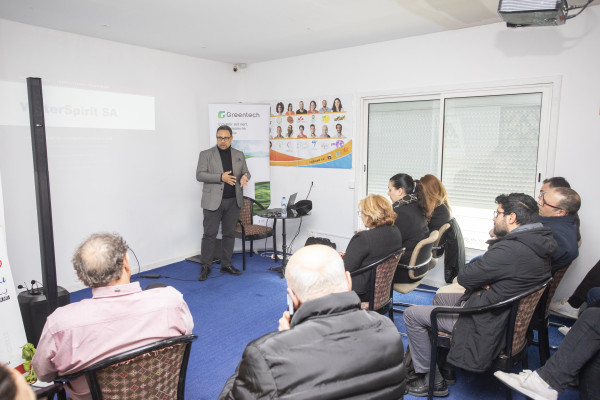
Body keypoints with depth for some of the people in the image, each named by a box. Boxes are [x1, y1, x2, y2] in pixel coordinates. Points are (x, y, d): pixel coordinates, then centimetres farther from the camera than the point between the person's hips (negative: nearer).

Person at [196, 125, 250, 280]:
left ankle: (226, 265, 21)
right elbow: (199, 175, -5)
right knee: (210, 234, -1)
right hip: (213, 201, -3)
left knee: (229, 233, 10)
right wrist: (221, 177, -17)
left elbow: (246, 171, 16)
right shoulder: (206, 154, 2)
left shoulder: (239, 155, 13)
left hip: (234, 201, 4)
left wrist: (245, 177, -9)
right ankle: (205, 267, 9)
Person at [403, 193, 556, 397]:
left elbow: (464, 277, -22)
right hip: (509, 313, 10)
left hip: (487, 324, -10)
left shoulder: (509, 250, -31)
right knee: (439, 298, 27)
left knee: (412, 314, -4)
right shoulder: (538, 242, 1)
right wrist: (482, 282, -8)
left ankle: (432, 380, 10)